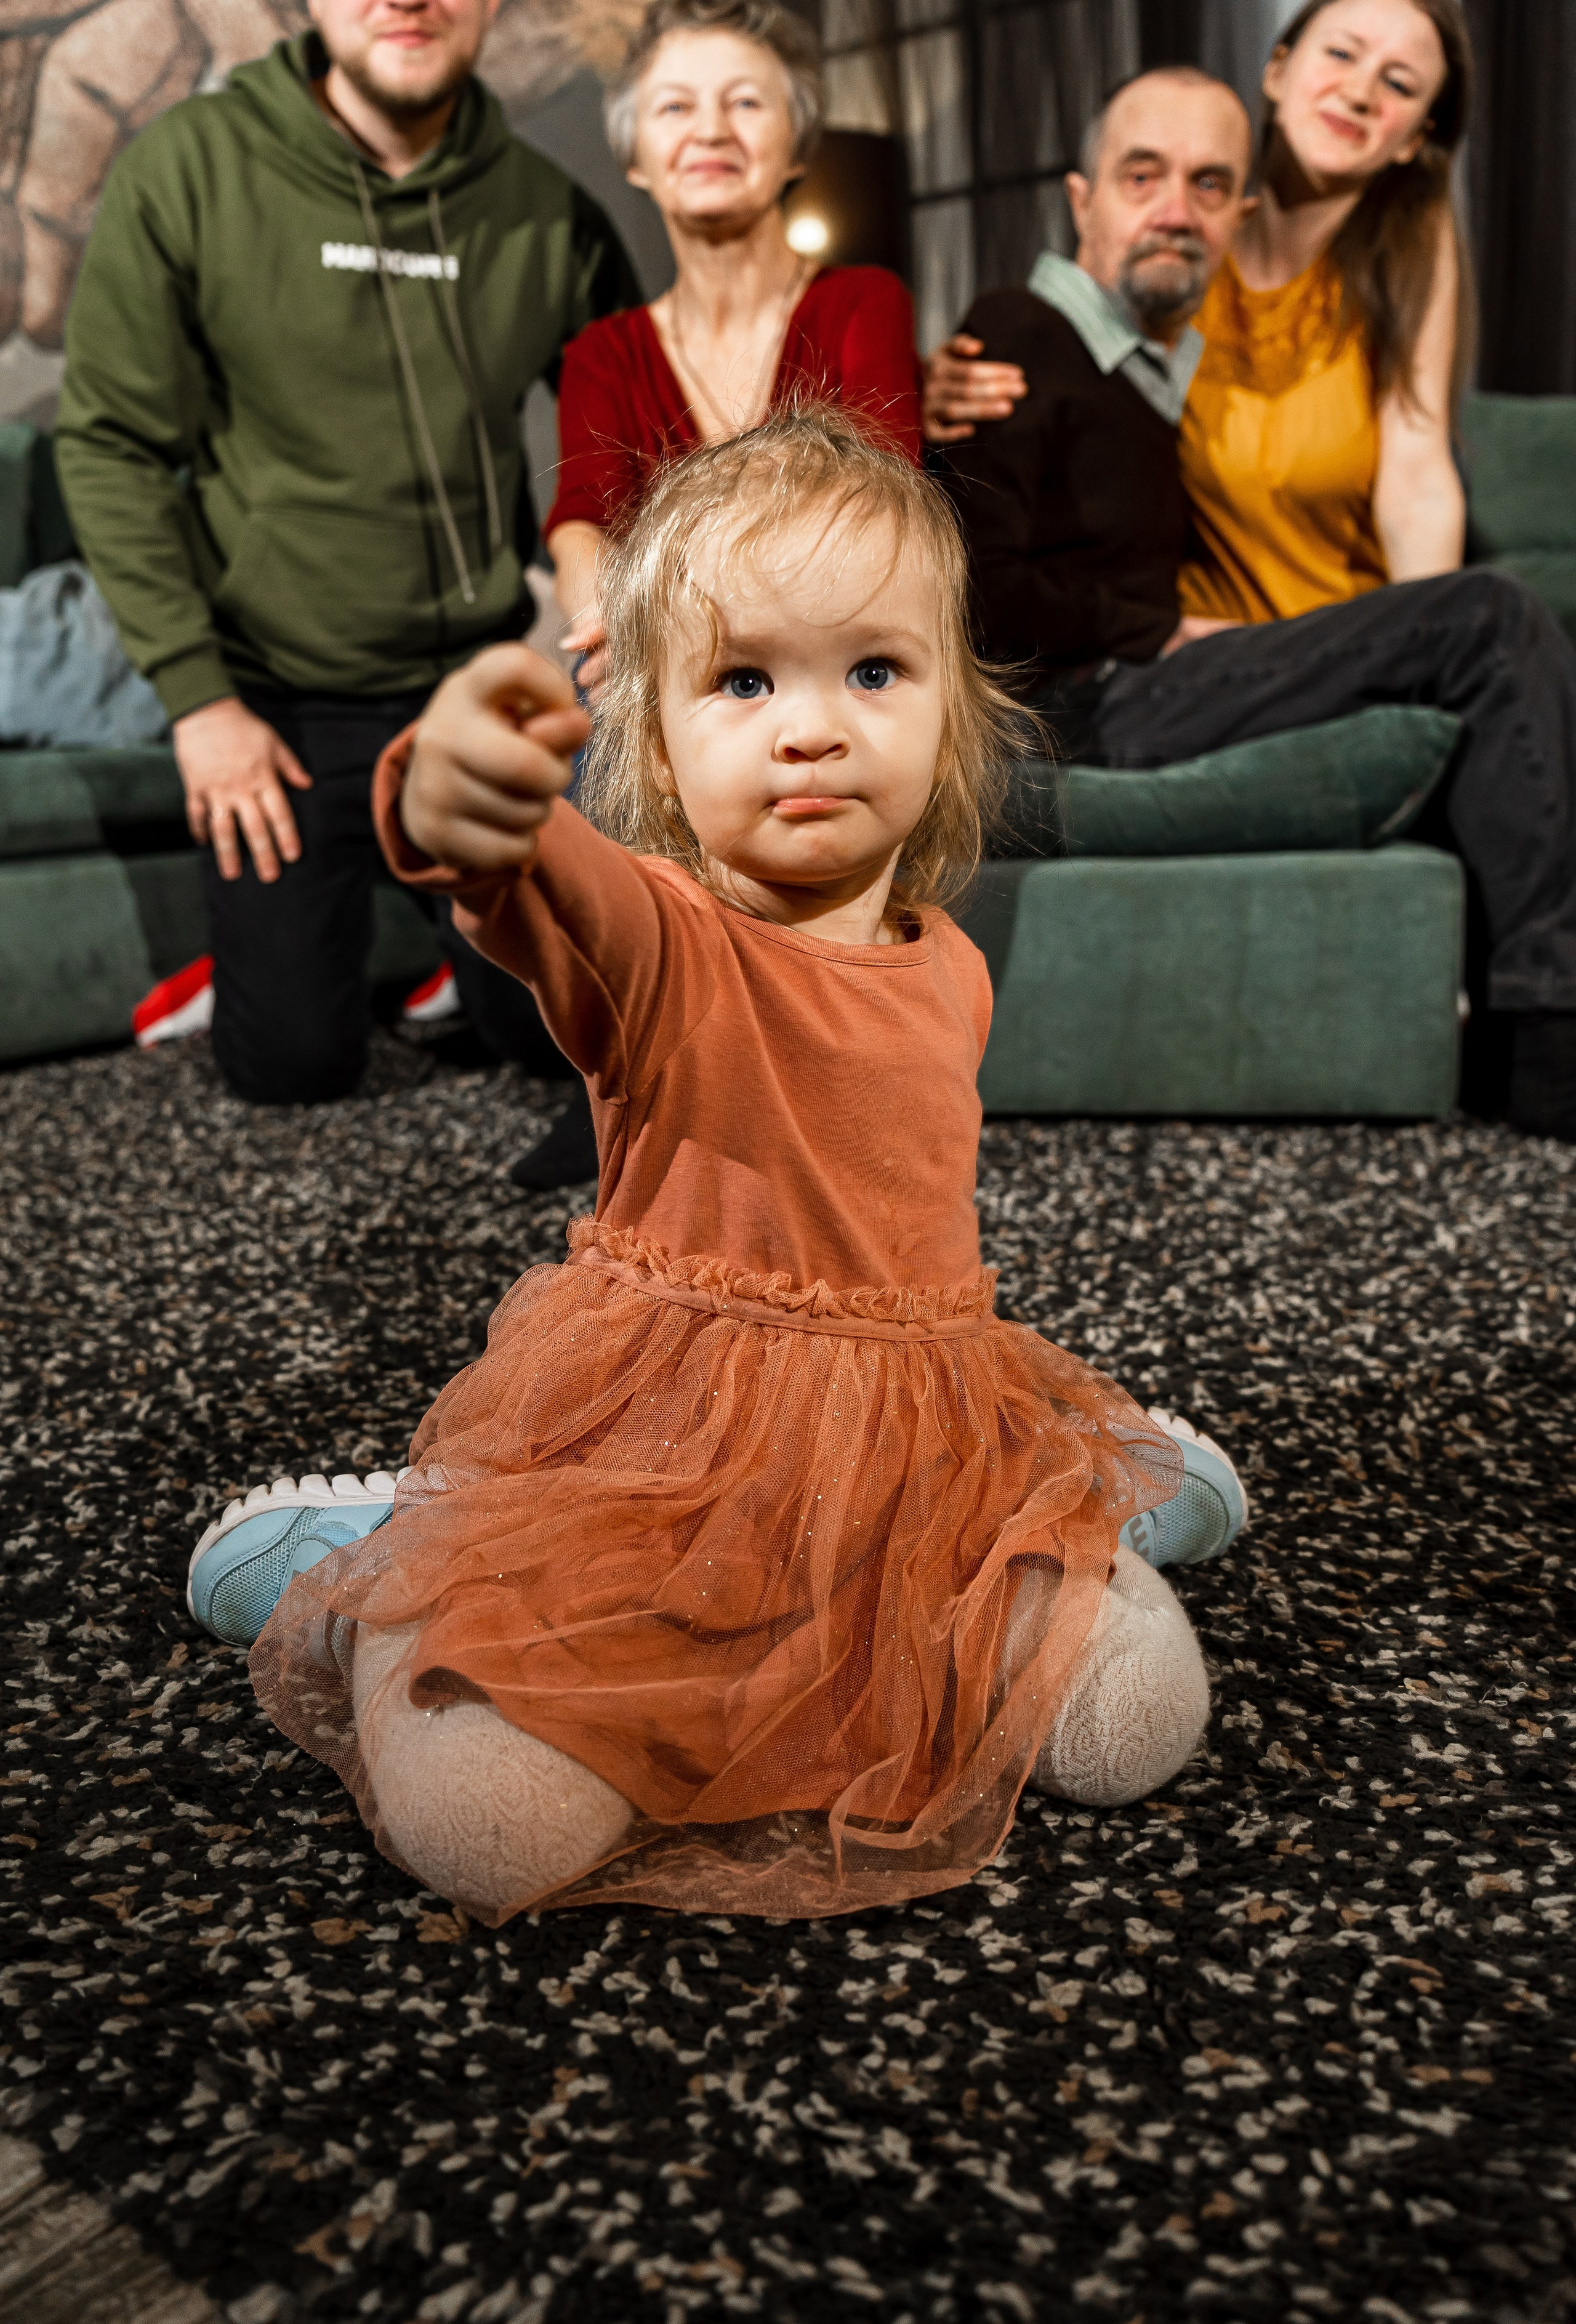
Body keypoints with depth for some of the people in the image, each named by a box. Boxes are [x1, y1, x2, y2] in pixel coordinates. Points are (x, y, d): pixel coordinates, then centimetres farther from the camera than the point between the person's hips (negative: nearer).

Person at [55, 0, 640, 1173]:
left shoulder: (545, 210, -5)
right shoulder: (186, 172, -11)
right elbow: (114, 447, -8)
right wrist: (196, 692, -12)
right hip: (281, 701, -2)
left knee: (555, 1026, 7)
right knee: (296, 1061, 3)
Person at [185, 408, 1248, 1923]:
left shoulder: (946, 968, 5)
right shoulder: (655, 936, -16)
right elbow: (552, 894, -42)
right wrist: (460, 811, -65)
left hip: (917, 1442, 5)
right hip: (656, 1441, -4)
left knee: (1136, 1718, -8)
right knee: (483, 1824, -18)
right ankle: (382, 1561, 12)